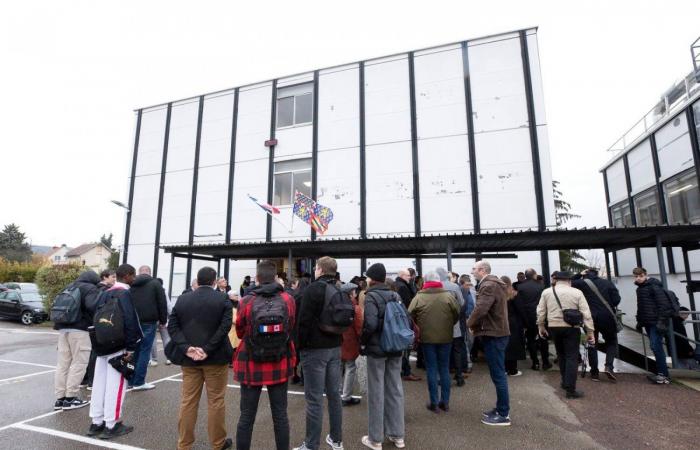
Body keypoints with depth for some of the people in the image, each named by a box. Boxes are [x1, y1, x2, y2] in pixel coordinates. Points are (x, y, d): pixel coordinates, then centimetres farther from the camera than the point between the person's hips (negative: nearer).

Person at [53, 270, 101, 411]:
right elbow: (92, 306, -20)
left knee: (62, 364, 12)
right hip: (79, 329, -8)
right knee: (79, 363, 0)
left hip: (63, 328, 8)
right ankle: (70, 398, 4)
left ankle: (60, 398, 17)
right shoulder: (91, 289, -5)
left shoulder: (69, 287, 20)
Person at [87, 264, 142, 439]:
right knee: (115, 385, 0)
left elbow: (96, 318, 17)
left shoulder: (104, 294, 12)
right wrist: (131, 348, -16)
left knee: (99, 383, 14)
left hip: (102, 346, 9)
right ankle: (111, 426, 8)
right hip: (118, 347, -9)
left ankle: (96, 423, 24)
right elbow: (130, 323, -21)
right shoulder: (125, 293, -15)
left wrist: (99, 343, 21)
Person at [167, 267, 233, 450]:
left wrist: (186, 348, -10)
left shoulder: (182, 299, 3)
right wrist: (207, 349, -15)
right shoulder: (223, 299, -8)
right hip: (215, 357, -3)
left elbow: (172, 326, -3)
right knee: (216, 401, 9)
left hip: (189, 358, 3)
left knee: (188, 401, 14)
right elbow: (225, 326, -17)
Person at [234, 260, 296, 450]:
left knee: (247, 416, 14)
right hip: (280, 366, 1)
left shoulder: (246, 301, -14)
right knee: (280, 415, 14)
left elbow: (240, 332, 1)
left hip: (251, 366, -1)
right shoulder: (288, 299, -10)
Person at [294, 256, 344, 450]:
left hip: (315, 349, -7)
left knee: (314, 399, 1)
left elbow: (304, 321, -17)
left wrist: (299, 346, -7)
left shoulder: (313, 289, -14)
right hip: (335, 347, 7)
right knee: (334, 394, 15)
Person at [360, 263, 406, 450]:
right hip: (395, 348, 6)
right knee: (395, 390, 14)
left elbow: (370, 324, -24)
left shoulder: (371, 297, -14)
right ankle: (398, 435, 26)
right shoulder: (396, 296, 5)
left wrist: (363, 341, -8)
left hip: (377, 348, -6)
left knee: (376, 392, 5)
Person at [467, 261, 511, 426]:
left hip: (493, 335, -10)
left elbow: (480, 309, -29)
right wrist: (476, 324, 6)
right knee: (498, 374, 17)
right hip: (497, 332, 10)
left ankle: (503, 415, 8)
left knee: (498, 375, -1)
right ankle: (501, 408, 28)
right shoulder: (493, 284, 14)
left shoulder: (488, 286, -19)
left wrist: (470, 324, -12)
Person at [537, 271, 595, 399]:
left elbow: (540, 311, 4)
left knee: (561, 355, 20)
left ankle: (565, 382, 31)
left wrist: (541, 326, 16)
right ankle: (570, 389, 0)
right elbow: (586, 314, -6)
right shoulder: (577, 292, -4)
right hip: (571, 328, -2)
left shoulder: (546, 292, 2)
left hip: (554, 327, 3)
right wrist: (590, 332, -1)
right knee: (572, 357, 2)